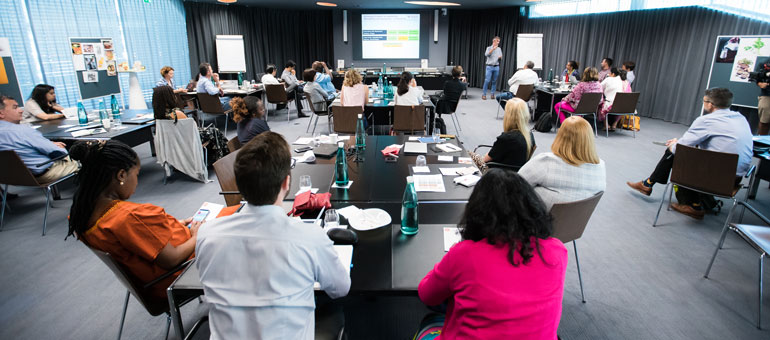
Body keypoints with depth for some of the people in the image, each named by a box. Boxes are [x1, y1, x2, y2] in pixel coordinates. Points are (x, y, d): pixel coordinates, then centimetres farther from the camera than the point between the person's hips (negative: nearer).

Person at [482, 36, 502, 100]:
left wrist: (500, 57, -9)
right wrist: (493, 49, -19)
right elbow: (486, 54, -15)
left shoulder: (499, 49, 13)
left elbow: (501, 58, 14)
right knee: (487, 81, -10)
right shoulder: (489, 48, 3)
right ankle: (484, 94, -5)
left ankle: (492, 94, 10)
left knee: (494, 81, 3)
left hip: (496, 67, 3)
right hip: (489, 66, -3)